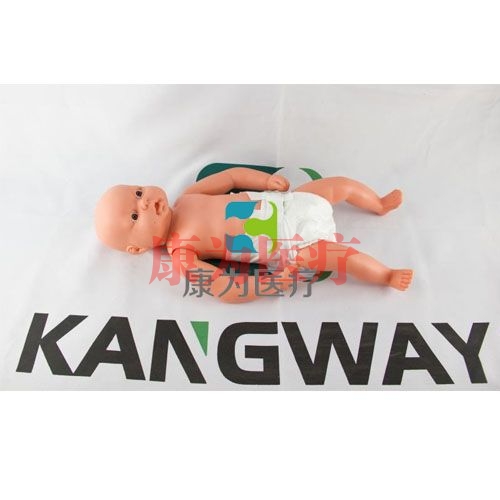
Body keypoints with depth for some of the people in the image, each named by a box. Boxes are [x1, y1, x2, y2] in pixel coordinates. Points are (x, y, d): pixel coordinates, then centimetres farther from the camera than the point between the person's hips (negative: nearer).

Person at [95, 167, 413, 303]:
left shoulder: (188, 197, 2)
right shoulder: (182, 252, -15)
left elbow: (231, 176, 10)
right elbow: (223, 288, -20)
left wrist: (267, 180, -2)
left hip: (287, 203, 6)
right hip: (290, 246, -6)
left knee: (343, 184, 9)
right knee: (343, 256, -16)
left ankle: (380, 205, 37)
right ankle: (388, 277, 13)